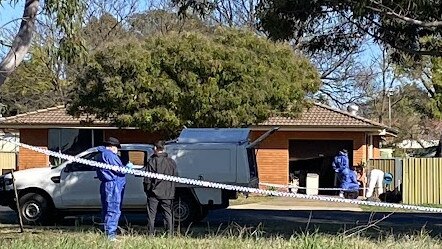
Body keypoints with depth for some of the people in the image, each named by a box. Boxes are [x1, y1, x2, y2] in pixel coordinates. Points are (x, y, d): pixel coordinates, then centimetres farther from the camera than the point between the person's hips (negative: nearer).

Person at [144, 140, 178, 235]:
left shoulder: (152, 161, -9)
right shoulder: (171, 162, 5)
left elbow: (147, 178, -8)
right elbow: (175, 177, 11)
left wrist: (147, 190, 4)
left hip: (154, 192, -3)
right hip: (168, 193, 3)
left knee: (151, 214, 4)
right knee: (168, 213, 9)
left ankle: (151, 233, 3)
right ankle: (170, 233, 6)